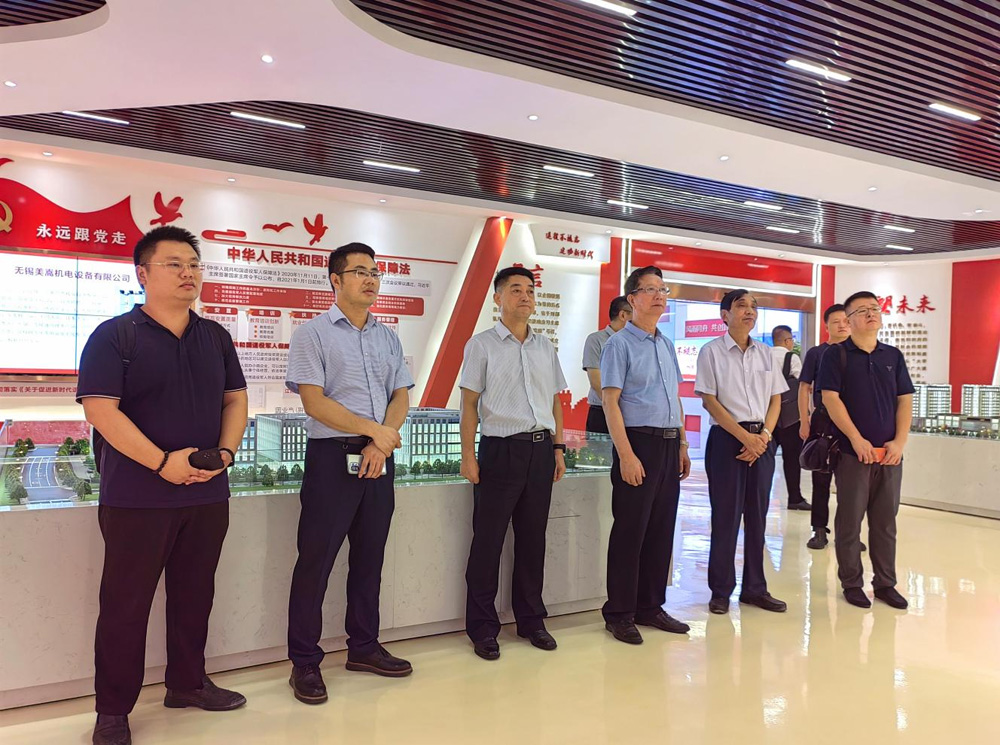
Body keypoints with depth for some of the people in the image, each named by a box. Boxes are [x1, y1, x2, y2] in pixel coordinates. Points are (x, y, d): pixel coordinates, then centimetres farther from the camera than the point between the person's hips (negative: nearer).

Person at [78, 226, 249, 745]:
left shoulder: (216, 337, 11)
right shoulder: (114, 336, -6)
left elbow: (235, 399, 13)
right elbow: (100, 409, -14)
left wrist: (225, 453, -5)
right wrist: (162, 462, -19)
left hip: (207, 495, 5)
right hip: (137, 498, -5)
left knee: (194, 595, 15)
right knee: (125, 604, 4)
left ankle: (187, 683, 33)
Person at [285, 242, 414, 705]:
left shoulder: (388, 338, 13)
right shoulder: (312, 334, -3)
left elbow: (401, 396, 8)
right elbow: (314, 403, -11)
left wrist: (379, 447, -7)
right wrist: (375, 430, -13)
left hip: (380, 457, 6)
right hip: (332, 457, -5)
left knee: (369, 557, 13)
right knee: (316, 559, 0)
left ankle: (363, 648, 27)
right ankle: (304, 662, 12)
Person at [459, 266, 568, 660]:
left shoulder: (545, 347, 13)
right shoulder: (482, 344, 0)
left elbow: (555, 402, 17)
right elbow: (470, 404, -3)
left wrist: (558, 448, 11)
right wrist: (468, 455, -9)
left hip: (541, 449, 5)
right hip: (501, 449, -4)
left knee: (533, 537, 11)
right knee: (488, 539, 0)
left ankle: (531, 620, 25)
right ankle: (483, 627, 12)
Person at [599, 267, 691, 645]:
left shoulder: (667, 345, 15)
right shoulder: (620, 344, -7)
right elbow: (611, 402, -12)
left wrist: (682, 445, 15)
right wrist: (626, 455, -18)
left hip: (669, 446, 7)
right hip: (638, 443, -7)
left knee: (661, 531, 12)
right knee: (630, 532, 0)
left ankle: (650, 607, 25)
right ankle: (619, 614, 12)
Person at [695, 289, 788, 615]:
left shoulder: (765, 354, 12)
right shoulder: (712, 352, -2)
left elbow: (776, 400, 11)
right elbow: (710, 401, -8)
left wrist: (764, 435, -5)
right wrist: (745, 436, -14)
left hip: (762, 440, 5)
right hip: (726, 439, -4)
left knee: (757, 515, 9)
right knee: (726, 516, -1)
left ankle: (755, 588, 20)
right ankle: (721, 591, 10)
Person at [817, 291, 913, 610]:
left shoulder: (893, 356, 11)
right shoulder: (836, 355, -1)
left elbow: (905, 400, 9)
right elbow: (830, 398, -9)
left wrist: (900, 441, -3)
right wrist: (857, 439, -15)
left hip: (890, 453, 4)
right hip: (853, 452, -4)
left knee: (885, 521, 10)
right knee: (850, 520, 4)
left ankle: (885, 583, 21)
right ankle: (852, 583, 14)